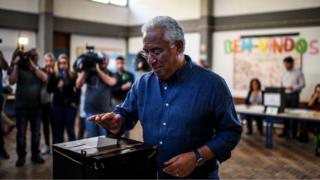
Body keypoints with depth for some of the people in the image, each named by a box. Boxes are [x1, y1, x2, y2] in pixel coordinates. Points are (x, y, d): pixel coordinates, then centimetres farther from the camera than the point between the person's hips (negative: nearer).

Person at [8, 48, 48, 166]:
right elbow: (12, 81, -14)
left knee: (36, 132, 9)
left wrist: (33, 66, -12)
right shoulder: (19, 69, -1)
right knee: (21, 133, 4)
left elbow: (44, 78, -13)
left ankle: (35, 154, 20)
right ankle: (21, 156, 15)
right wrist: (15, 66, -17)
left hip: (36, 106, 2)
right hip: (21, 107, -2)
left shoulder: (39, 69, 7)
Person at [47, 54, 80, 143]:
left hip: (70, 106, -1)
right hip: (58, 106, 1)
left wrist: (75, 102, -5)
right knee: (58, 130, 8)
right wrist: (57, 87, -17)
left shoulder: (73, 76, -2)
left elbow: (78, 90, 1)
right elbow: (49, 90, -1)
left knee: (70, 129, 4)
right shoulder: (54, 76, 1)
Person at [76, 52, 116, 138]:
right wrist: (84, 70, -8)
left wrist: (98, 70, -13)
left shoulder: (110, 74, 6)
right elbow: (78, 85, -1)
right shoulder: (90, 72, 8)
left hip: (105, 112, -1)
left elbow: (111, 82, -17)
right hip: (90, 111, 2)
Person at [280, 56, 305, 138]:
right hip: (285, 95, 5)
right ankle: (285, 131, 13)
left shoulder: (298, 72, 0)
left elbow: (302, 84, -6)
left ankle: (294, 133, 5)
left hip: (294, 95, -4)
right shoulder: (283, 74, 15)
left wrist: (293, 87, -20)